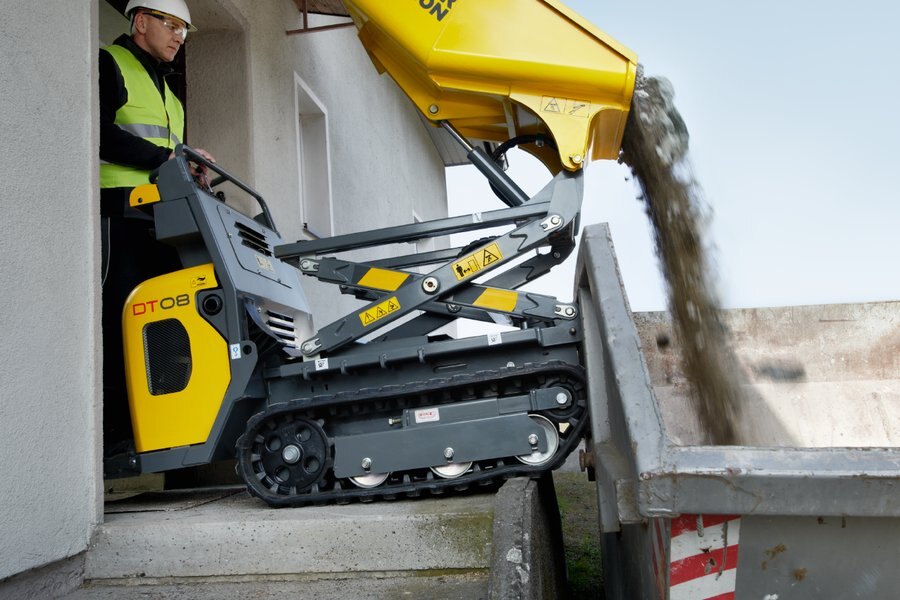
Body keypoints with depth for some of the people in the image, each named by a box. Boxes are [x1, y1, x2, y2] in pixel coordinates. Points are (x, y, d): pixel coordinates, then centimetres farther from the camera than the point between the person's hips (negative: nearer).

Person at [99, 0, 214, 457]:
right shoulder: (108, 64, 6)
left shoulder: (168, 93, 31)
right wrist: (167, 158, -11)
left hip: (162, 222, 8)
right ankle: (112, 433, -8)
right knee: (120, 318, -11)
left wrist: (191, 171, 6)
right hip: (119, 213, -8)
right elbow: (100, 134, -11)